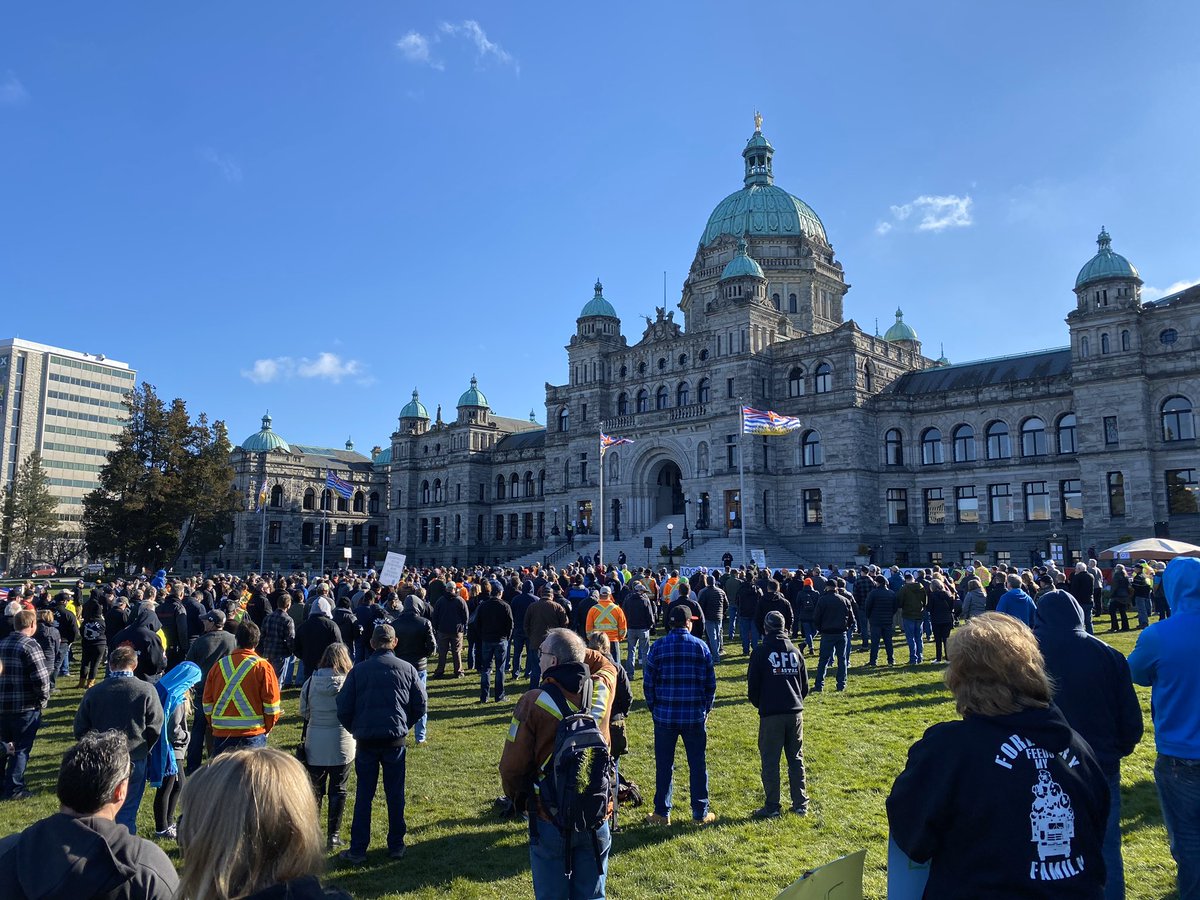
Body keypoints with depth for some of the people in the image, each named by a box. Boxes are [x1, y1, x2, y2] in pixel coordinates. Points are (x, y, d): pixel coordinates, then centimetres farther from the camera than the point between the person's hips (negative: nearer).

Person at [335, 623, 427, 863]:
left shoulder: (358, 670, -3)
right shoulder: (407, 669, -1)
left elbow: (343, 710, -4)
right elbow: (420, 706, 1)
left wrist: (356, 730, 13)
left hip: (365, 742, 0)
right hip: (395, 741, 1)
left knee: (363, 796, 10)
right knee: (395, 795, 12)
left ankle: (357, 850, 14)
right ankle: (396, 846, 20)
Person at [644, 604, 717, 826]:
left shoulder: (658, 646, -4)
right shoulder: (701, 646, -2)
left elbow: (648, 682, -2)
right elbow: (710, 683, 2)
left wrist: (653, 708, 11)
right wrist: (706, 709, 14)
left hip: (665, 716, 0)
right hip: (695, 716, 0)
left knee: (664, 765, 9)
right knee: (698, 765, 11)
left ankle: (662, 813, 16)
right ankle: (701, 813, 18)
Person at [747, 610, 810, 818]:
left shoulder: (760, 652, -5)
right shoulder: (795, 652, 8)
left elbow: (752, 686, -2)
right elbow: (805, 685, 12)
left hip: (771, 715, -4)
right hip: (795, 713, 5)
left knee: (770, 761, 2)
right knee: (796, 758, 14)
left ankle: (772, 807, 6)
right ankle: (801, 804, 18)